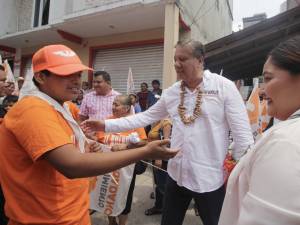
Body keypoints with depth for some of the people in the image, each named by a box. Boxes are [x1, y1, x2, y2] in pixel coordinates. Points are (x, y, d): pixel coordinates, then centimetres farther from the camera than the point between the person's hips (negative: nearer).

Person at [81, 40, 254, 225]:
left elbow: (242, 132, -10)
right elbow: (145, 117, 5)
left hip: (210, 178, -4)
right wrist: (106, 125, 1)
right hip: (177, 174, 4)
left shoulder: (224, 87, -10)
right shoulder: (171, 92, 2)